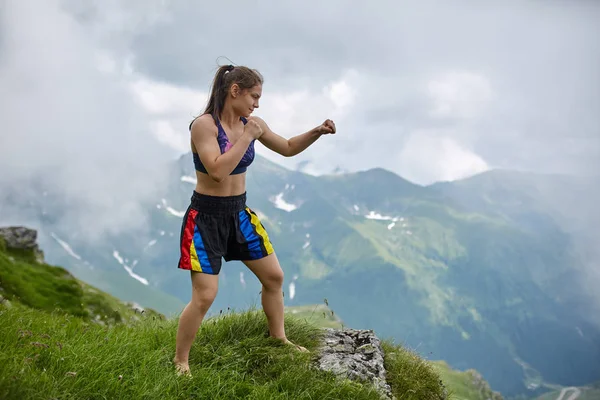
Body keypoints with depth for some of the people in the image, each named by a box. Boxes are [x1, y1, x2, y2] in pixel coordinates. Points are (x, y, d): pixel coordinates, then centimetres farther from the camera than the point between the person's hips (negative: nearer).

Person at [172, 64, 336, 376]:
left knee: (274, 277, 13)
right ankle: (180, 361, 12)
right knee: (204, 296, -9)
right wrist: (247, 137, -26)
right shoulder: (204, 125, -19)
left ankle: (279, 339, 34)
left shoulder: (251, 125, 1)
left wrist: (317, 132, -1)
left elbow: (288, 148, 15)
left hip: (239, 213, 7)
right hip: (206, 216, -7)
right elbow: (217, 171, -31)